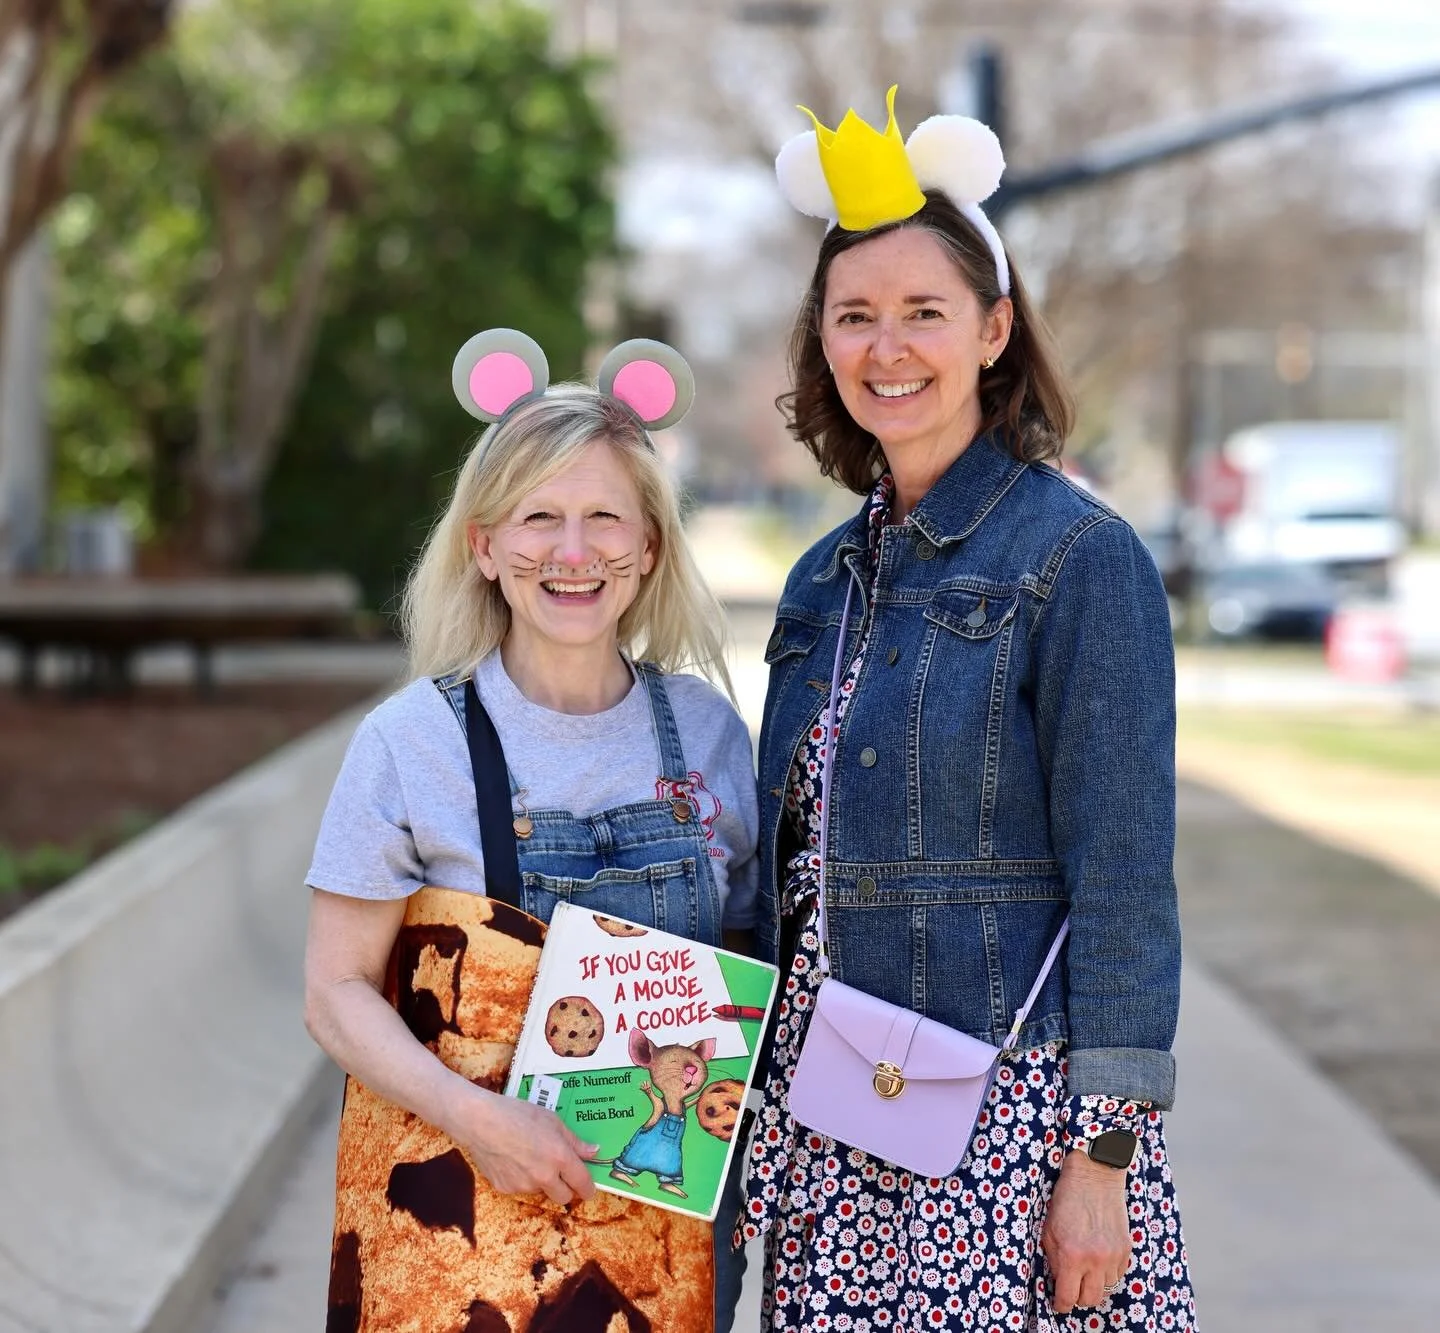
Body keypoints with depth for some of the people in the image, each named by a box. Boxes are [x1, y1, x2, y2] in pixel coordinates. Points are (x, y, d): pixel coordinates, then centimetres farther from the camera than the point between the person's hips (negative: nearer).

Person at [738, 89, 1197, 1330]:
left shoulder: (1081, 557, -9)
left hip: (1010, 1119, -6)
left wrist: (1101, 1159, -15)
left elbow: (1124, 880, -12)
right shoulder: (830, 576, 11)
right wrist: (774, 1106, 15)